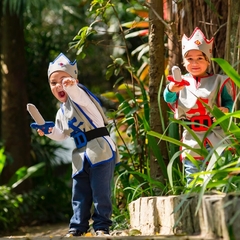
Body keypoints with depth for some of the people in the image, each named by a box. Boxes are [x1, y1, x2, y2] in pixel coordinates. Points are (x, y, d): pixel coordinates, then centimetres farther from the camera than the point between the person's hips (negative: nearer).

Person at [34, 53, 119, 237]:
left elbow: (78, 95, -34)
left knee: (100, 192, -7)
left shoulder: (79, 96, -7)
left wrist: (71, 85, -56)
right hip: (81, 156, 8)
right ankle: (78, 226, 16)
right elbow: (62, 135, 28)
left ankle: (102, 225, 1)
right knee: (79, 194, 9)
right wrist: (49, 131, 8)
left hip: (100, 150, -8)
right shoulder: (61, 113, 16)